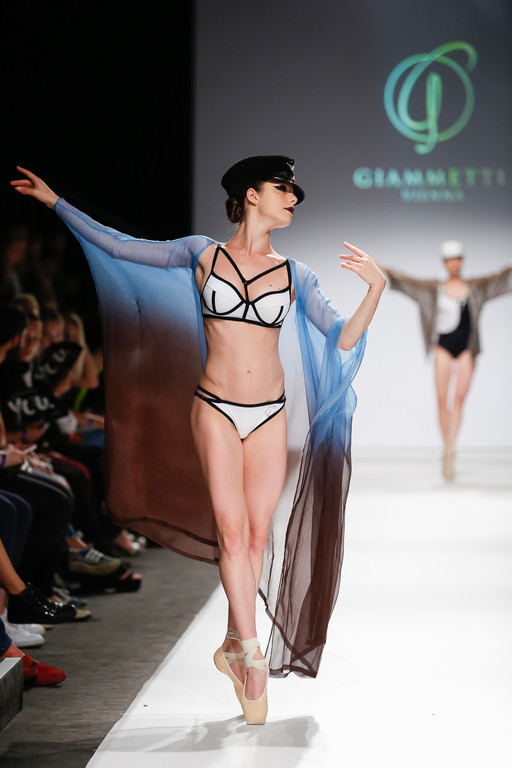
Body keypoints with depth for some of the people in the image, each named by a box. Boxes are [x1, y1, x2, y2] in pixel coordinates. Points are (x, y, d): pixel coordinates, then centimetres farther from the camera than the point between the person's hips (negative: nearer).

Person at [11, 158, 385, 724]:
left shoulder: (294, 274, 5)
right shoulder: (203, 254, 0)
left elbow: (343, 341, 2)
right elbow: (118, 246, 3)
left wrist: (376, 289, -12)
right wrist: (54, 201, 4)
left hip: (271, 416, 3)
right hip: (216, 411, -2)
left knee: (259, 535, 4)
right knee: (232, 532, -9)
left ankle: (232, 647, 19)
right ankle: (252, 654, -2)